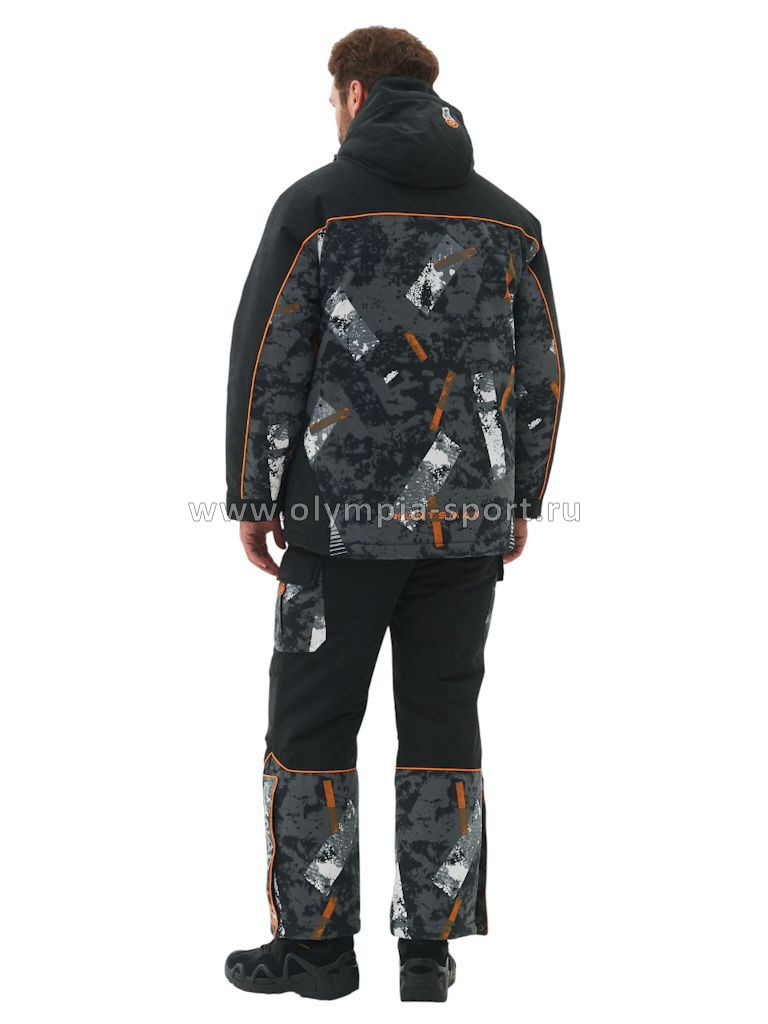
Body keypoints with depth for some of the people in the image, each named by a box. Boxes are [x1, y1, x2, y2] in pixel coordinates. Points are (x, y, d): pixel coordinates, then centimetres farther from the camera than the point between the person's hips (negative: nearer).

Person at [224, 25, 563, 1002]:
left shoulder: (317, 205, -3)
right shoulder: (510, 222, 9)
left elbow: (267, 357, -5)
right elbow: (542, 373, 10)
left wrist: (252, 496, 2)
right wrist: (521, 501, 18)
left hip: (343, 517, -4)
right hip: (469, 521, 4)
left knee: (312, 726, 6)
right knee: (443, 725, 9)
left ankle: (316, 940, 11)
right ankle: (430, 950, 12)